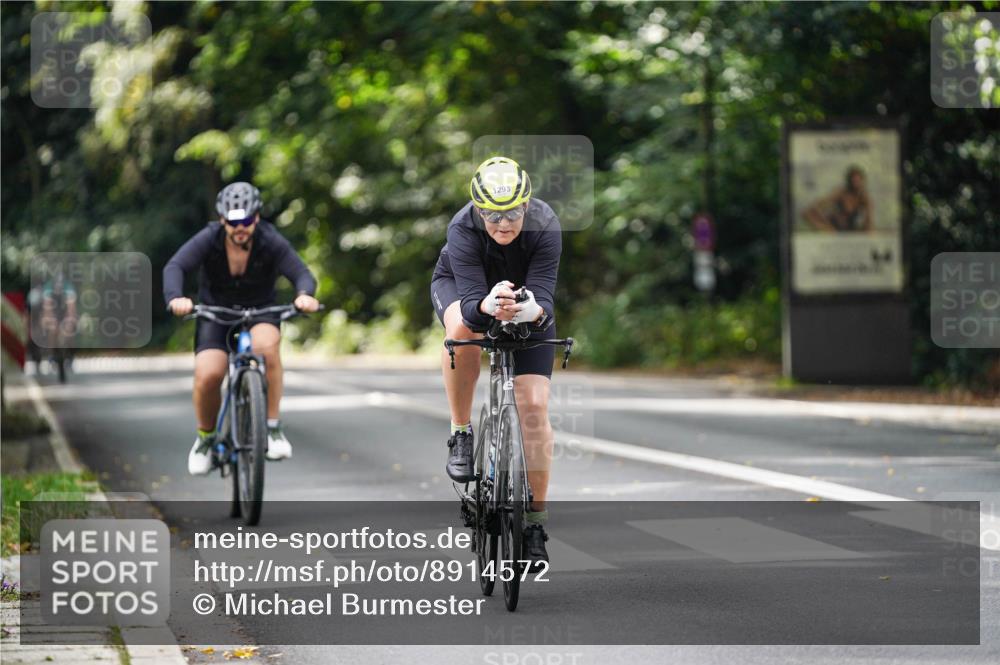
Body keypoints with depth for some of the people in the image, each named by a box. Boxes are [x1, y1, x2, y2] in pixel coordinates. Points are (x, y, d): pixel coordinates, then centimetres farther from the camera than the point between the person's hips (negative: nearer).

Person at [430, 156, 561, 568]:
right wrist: (488, 306, -64)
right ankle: (461, 434, -18)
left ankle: (535, 519, 0)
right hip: (460, 286, -1)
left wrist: (533, 311, -61)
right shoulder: (463, 229, -35)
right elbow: (471, 300, -41)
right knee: (463, 328, -39)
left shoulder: (545, 226, -33)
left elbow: (544, 297, -38)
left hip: (527, 301, 1)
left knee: (535, 406, -12)